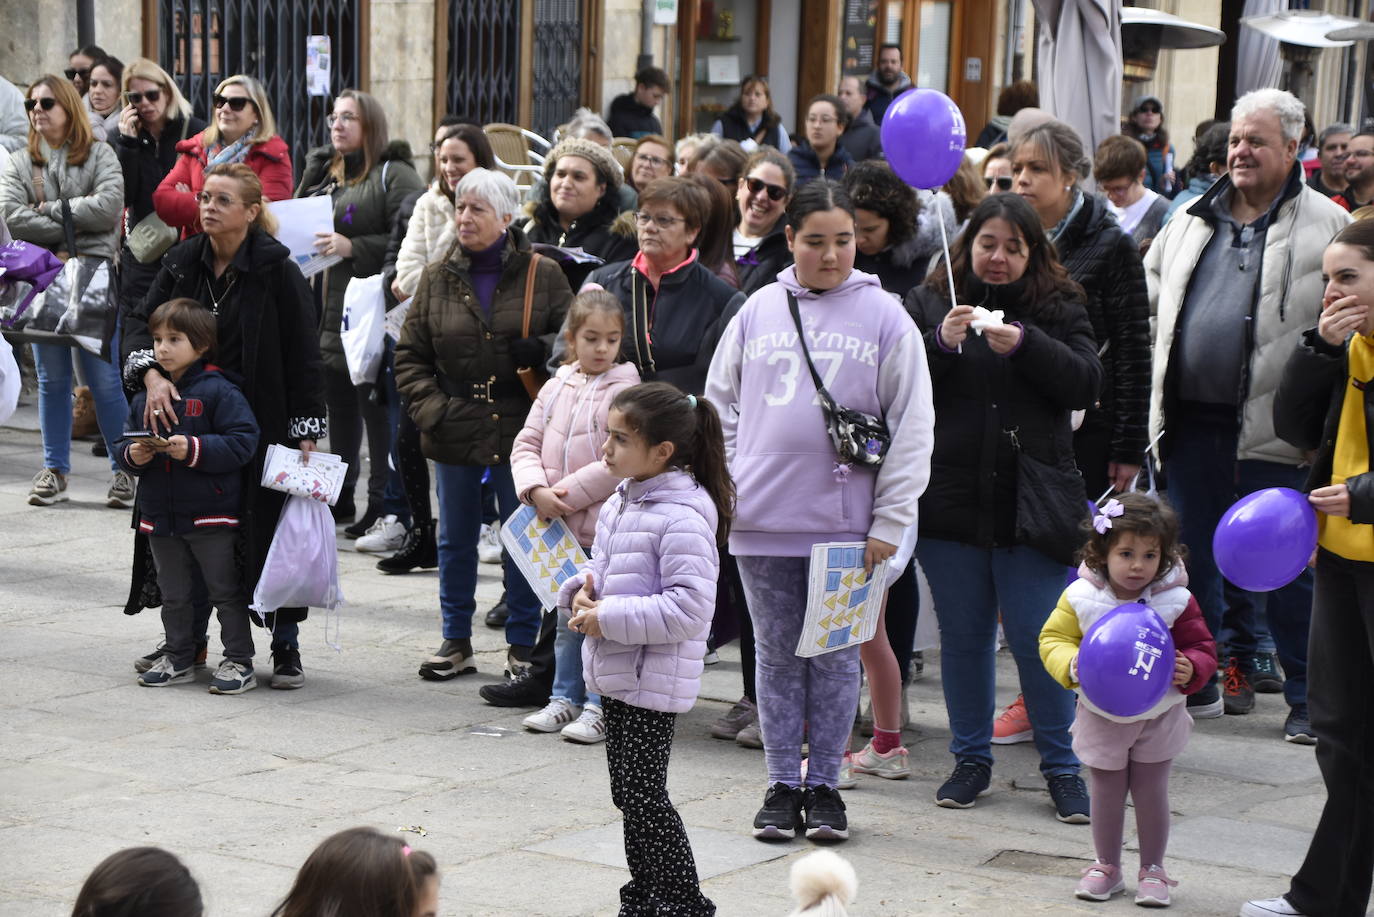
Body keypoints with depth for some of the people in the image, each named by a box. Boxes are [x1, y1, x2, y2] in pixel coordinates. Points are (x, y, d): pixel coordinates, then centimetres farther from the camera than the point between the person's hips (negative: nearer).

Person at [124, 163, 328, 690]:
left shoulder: (277, 272, -10)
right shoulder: (183, 263, 5)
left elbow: (304, 356, -9)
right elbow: (140, 322, 5)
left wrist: (307, 433, -13)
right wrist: (151, 373, -16)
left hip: (262, 425, -5)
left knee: (270, 531, -2)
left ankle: (285, 646, 11)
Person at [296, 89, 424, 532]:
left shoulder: (395, 175, -5)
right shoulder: (324, 172, 20)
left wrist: (353, 248, -20)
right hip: (328, 309, 8)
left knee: (377, 408, -6)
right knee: (338, 405, 13)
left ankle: (383, 504, -2)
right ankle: (339, 498, 21)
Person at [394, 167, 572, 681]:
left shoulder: (542, 276, -1)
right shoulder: (438, 278, 6)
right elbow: (410, 355, 8)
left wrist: (540, 351, -18)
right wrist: (429, 406, -6)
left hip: (520, 427, -3)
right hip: (454, 429, 3)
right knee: (456, 539, 11)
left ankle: (523, 645, 15)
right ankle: (456, 643, 22)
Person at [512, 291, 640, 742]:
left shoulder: (625, 390, -9)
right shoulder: (557, 387, 8)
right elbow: (527, 443, 7)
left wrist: (568, 494, -16)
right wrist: (537, 490, -11)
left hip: (604, 525, -6)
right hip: (559, 526, 6)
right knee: (566, 617, 16)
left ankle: (599, 707, 10)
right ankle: (566, 698, 28)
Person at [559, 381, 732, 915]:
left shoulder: (683, 518, -19)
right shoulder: (619, 504, 10)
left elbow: (688, 609, -24)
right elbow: (600, 566, 23)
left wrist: (609, 618, -23)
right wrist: (581, 591, -1)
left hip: (653, 684, -9)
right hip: (615, 676, 9)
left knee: (643, 795, -5)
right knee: (629, 793, 16)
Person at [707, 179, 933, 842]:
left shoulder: (884, 317, -1)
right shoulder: (757, 312, 7)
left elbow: (912, 426, -2)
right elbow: (719, 404, 14)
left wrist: (890, 522, -7)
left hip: (844, 520, -2)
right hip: (761, 520, 2)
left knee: (835, 659, 6)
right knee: (777, 656, 9)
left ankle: (824, 784, 17)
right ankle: (782, 784, 18)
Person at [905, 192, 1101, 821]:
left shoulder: (1058, 308, 5)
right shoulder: (928, 303, 6)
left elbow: (1085, 385, -6)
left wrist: (1024, 345, -19)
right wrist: (940, 344, -18)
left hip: (1031, 506, -1)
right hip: (950, 503, 2)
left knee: (1038, 641, -1)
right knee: (963, 637, 10)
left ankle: (1061, 765, 11)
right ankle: (971, 758, 23)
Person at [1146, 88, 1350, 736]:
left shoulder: (1327, 226, -1)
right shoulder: (1191, 220, 15)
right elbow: (1147, 304, 24)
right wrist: (1146, 391, 14)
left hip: (1268, 428, -5)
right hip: (1190, 420, 5)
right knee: (1197, 558, 12)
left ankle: (1308, 698, 10)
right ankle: (1197, 683, 24)